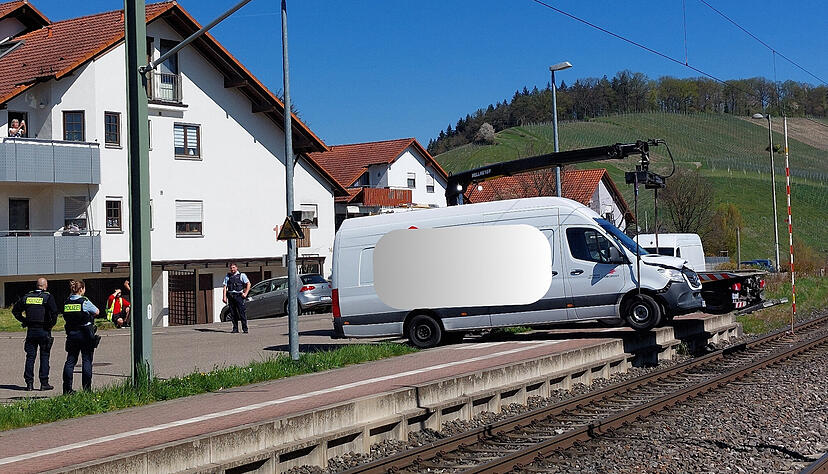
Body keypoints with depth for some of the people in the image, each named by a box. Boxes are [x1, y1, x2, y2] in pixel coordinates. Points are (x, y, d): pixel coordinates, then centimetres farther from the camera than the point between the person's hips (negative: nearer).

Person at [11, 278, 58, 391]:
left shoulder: (27, 296, 6)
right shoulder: (48, 297, -7)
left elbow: (15, 310, 11)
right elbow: (54, 311, -21)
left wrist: (24, 320, 13)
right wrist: (52, 323, -6)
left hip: (31, 330, 3)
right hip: (44, 330, -3)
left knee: (30, 356, 7)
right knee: (44, 357, 4)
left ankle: (29, 383, 6)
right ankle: (44, 383, 2)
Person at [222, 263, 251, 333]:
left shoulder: (241, 275, 8)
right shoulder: (227, 276, 15)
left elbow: (248, 284, 4)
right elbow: (225, 287, 10)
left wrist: (245, 293, -6)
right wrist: (224, 297, 0)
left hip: (239, 296, -3)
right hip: (230, 296, 3)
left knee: (241, 312, -9)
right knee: (233, 313, 2)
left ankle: (245, 328, -8)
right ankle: (235, 328, 8)